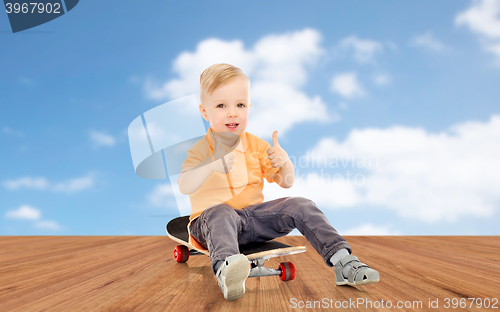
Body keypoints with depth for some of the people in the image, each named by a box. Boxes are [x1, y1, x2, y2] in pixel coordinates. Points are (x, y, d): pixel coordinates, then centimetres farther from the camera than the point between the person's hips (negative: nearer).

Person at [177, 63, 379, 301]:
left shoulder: (256, 145, 9)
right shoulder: (201, 150, -4)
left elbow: (286, 182, 9)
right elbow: (184, 187, -20)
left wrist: (284, 161, -13)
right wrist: (212, 166, -36)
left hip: (255, 214, 4)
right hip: (214, 217, -4)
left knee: (300, 206, -13)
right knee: (220, 215, -39)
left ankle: (343, 262, -18)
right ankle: (225, 269, -66)